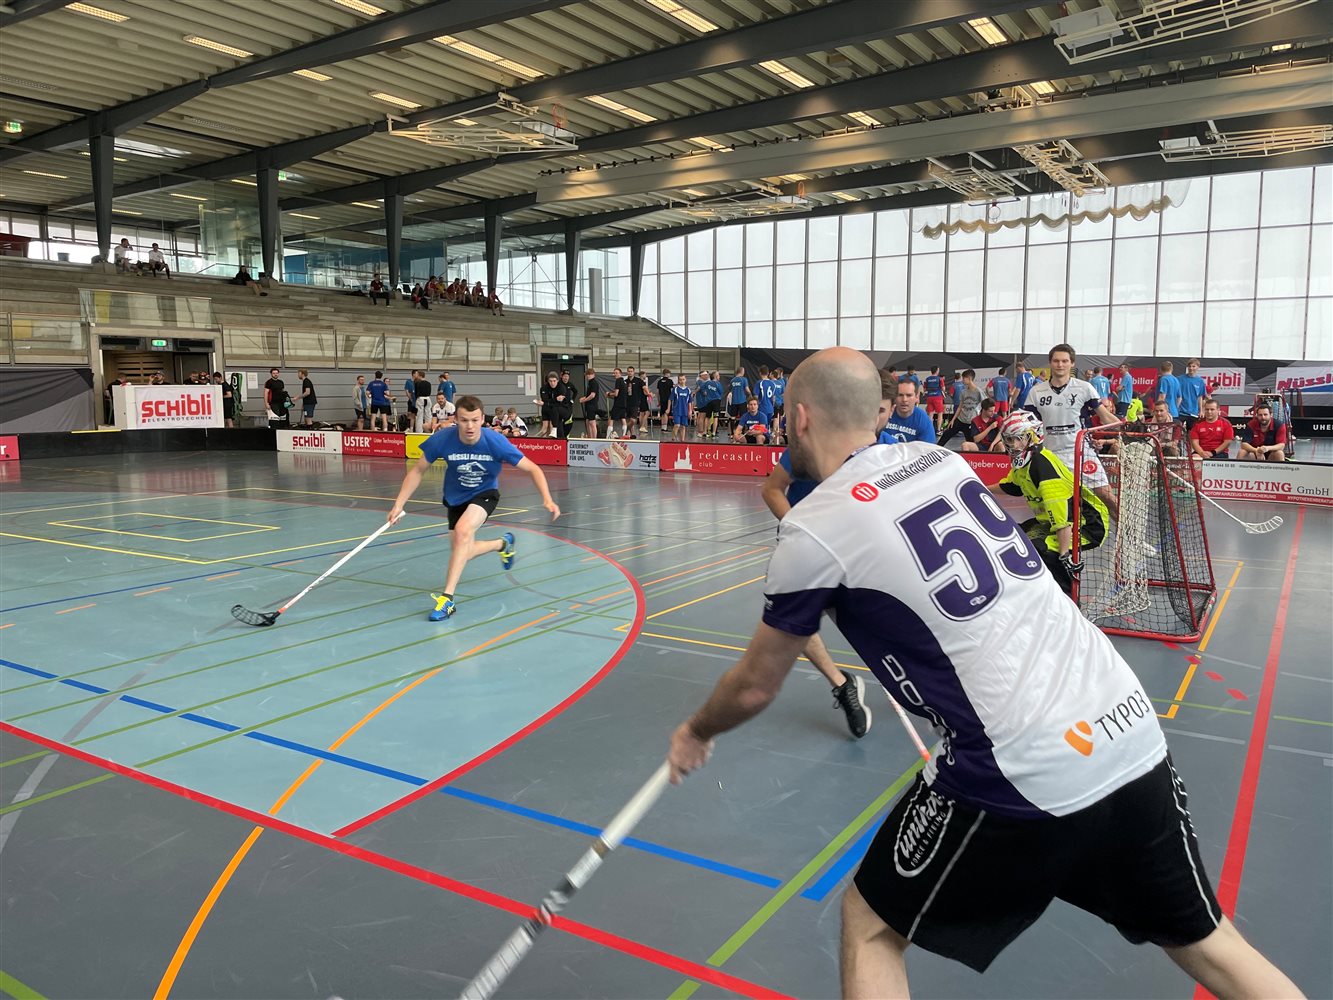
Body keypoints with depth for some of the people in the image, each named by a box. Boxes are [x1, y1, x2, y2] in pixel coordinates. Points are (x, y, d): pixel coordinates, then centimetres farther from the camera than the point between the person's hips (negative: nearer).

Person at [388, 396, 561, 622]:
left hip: (485, 493, -3)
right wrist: (399, 504, -17)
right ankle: (503, 544, 38)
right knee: (461, 553, 5)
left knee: (463, 530, -32)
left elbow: (532, 469, -19)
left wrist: (547, 499, -33)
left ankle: (447, 598, -26)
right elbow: (418, 471, -9)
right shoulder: (442, 439, -26)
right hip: (456, 497, 4)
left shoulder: (496, 442, -28)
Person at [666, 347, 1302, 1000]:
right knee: (1206, 943, 26)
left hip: (1026, 780, -6)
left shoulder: (813, 529, -7)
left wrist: (696, 732, 25)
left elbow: (755, 687, 7)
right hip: (1134, 734, 7)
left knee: (870, 925, 17)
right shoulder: (939, 459, 10)